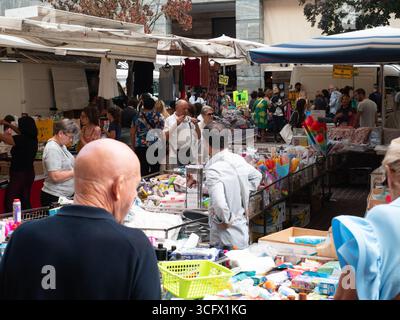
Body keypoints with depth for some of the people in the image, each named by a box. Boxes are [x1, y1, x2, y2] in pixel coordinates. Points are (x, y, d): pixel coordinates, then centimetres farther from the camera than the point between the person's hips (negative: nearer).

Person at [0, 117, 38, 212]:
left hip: (18, 175, -9)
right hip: (29, 173, 9)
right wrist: (8, 124, 29)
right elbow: (22, 133, 23)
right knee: (25, 202, 17)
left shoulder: (21, 140, -20)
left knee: (9, 204, -5)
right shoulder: (33, 138, 2)